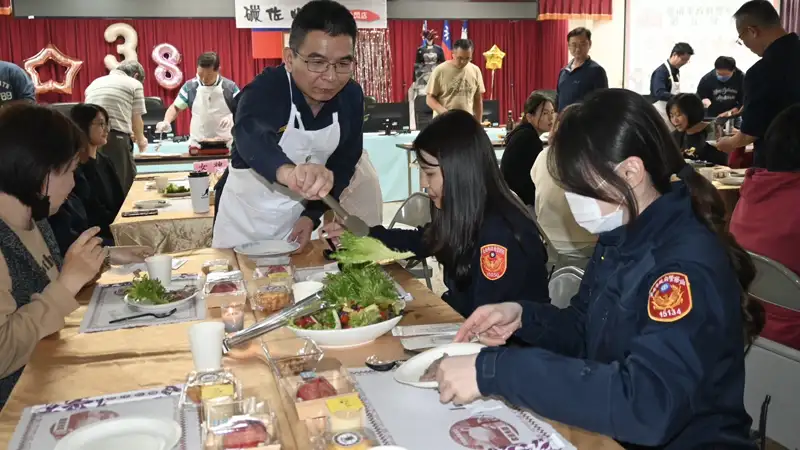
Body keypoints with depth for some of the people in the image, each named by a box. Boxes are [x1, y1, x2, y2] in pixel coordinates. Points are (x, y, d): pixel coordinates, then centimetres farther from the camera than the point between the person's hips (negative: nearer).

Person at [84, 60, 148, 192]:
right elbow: (136, 120, 11)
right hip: (117, 139, -5)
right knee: (124, 184, 0)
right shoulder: (134, 84, 10)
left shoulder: (94, 83, 26)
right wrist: (140, 139, 32)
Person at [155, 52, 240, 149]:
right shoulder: (190, 86, 0)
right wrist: (166, 121, -11)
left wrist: (232, 117, -20)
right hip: (197, 145, 1)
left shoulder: (230, 87, -5)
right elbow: (175, 107, 8)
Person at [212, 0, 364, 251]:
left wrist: (312, 215, -12)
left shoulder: (351, 97, -12)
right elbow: (250, 136, -48)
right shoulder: (265, 88, -27)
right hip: (245, 218, -3)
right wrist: (287, 171, -69)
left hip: (298, 215, 4)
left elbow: (344, 162, -1)